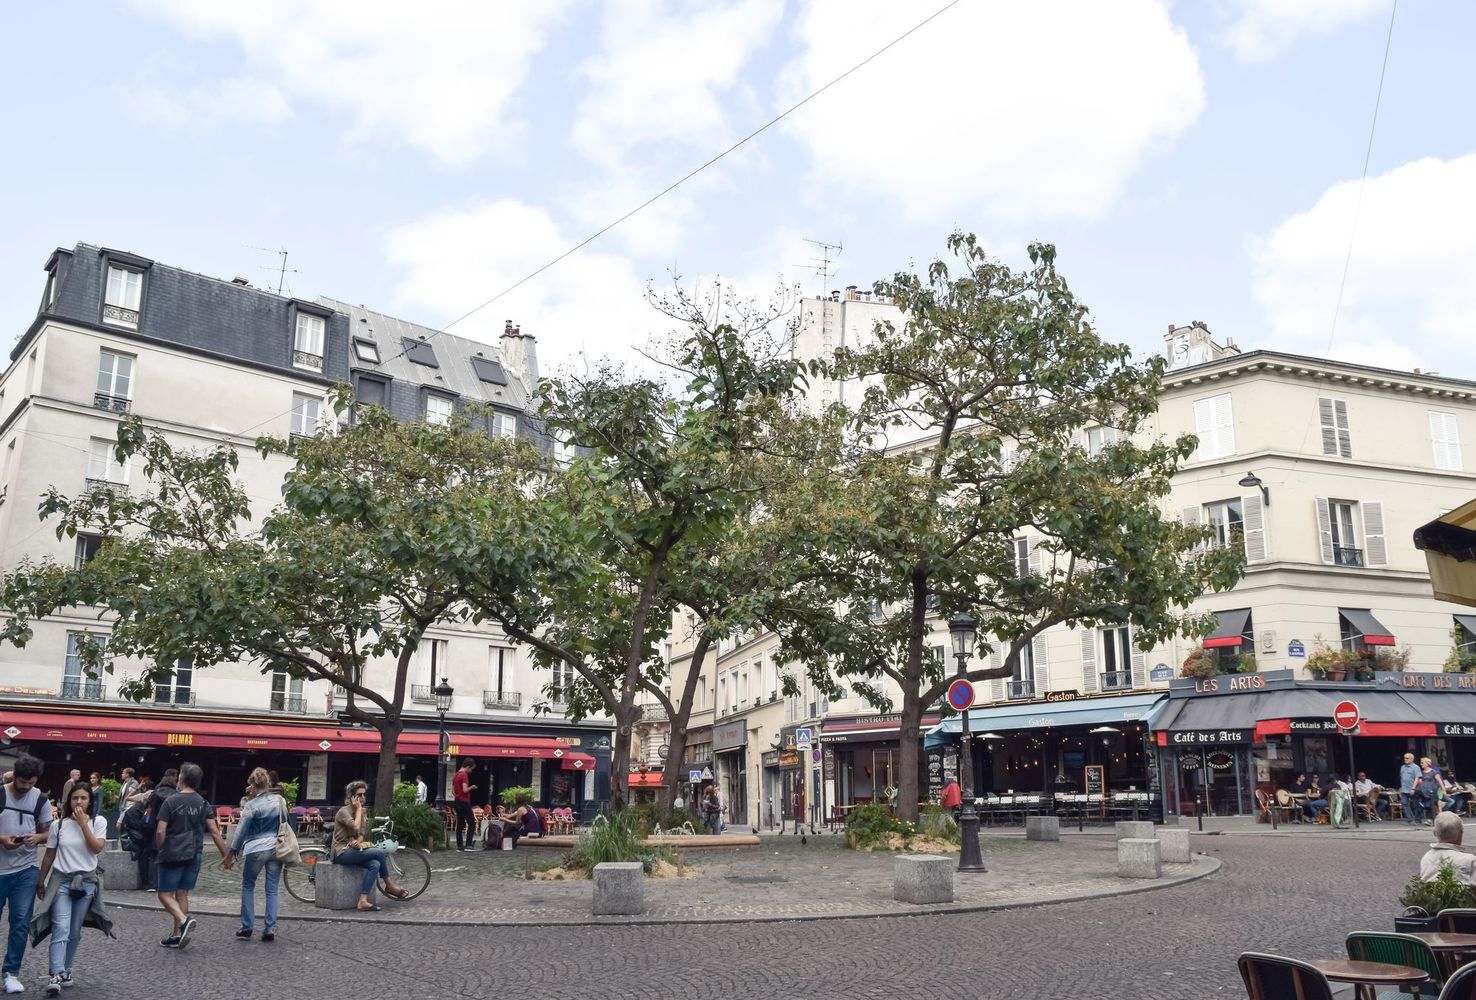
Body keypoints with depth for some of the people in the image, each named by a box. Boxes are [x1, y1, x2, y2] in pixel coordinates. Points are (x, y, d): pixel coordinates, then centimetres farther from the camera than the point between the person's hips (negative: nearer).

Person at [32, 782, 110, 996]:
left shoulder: (98, 822, -2)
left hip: (86, 881, 1)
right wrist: (41, 881, 12)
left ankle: (65, 971, 19)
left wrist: (83, 823, -16)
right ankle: (55, 976, -18)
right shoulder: (59, 825, 0)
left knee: (75, 932, 7)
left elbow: (97, 848, -14)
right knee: (61, 928, -14)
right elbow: (49, 855, 8)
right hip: (61, 880, -1)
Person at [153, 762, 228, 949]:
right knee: (182, 894, 13)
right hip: (194, 855, 5)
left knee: (165, 894, 3)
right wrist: (226, 854, 6)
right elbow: (214, 831, 1)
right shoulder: (203, 803, 4)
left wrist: (159, 849, 5)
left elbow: (160, 832, -13)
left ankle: (184, 920, -19)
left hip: (172, 855, -5)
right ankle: (176, 935, 15)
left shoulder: (171, 802, -10)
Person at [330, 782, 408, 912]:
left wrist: (357, 841, -10)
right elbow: (356, 827, -26)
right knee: (379, 853, -20)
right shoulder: (344, 811, -10)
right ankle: (389, 885, -3)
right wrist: (358, 809, -14)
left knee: (375, 864, -21)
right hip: (341, 852, -8)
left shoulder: (362, 812, 15)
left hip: (352, 850, 8)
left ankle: (363, 901, -24)